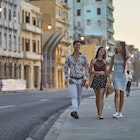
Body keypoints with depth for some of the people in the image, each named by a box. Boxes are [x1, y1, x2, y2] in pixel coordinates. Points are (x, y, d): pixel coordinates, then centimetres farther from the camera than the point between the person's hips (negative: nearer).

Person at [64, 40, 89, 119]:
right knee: (74, 96, -20)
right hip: (72, 80, -1)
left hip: (80, 80, 1)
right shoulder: (69, 57, 0)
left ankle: (75, 111, 29)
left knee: (78, 97, 10)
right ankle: (75, 112, -33)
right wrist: (68, 79, -7)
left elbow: (87, 69, -1)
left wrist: (85, 80, -10)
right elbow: (66, 69, 5)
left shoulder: (84, 57, -2)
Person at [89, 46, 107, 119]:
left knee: (101, 96, -11)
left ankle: (100, 114, -16)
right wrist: (98, 72, -10)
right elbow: (90, 71, 2)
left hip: (103, 79, 0)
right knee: (97, 96, 8)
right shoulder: (93, 60, 4)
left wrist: (107, 80, 14)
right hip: (96, 78, 0)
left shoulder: (104, 61, 10)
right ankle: (98, 112, 23)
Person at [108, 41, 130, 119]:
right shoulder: (114, 56, 5)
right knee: (117, 93, -19)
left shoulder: (125, 56, 1)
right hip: (115, 76, -1)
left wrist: (125, 47, -10)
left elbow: (128, 56, -26)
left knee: (122, 95, 5)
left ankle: (120, 112, 19)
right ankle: (117, 112, -25)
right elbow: (110, 68, 12)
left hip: (123, 76, 1)